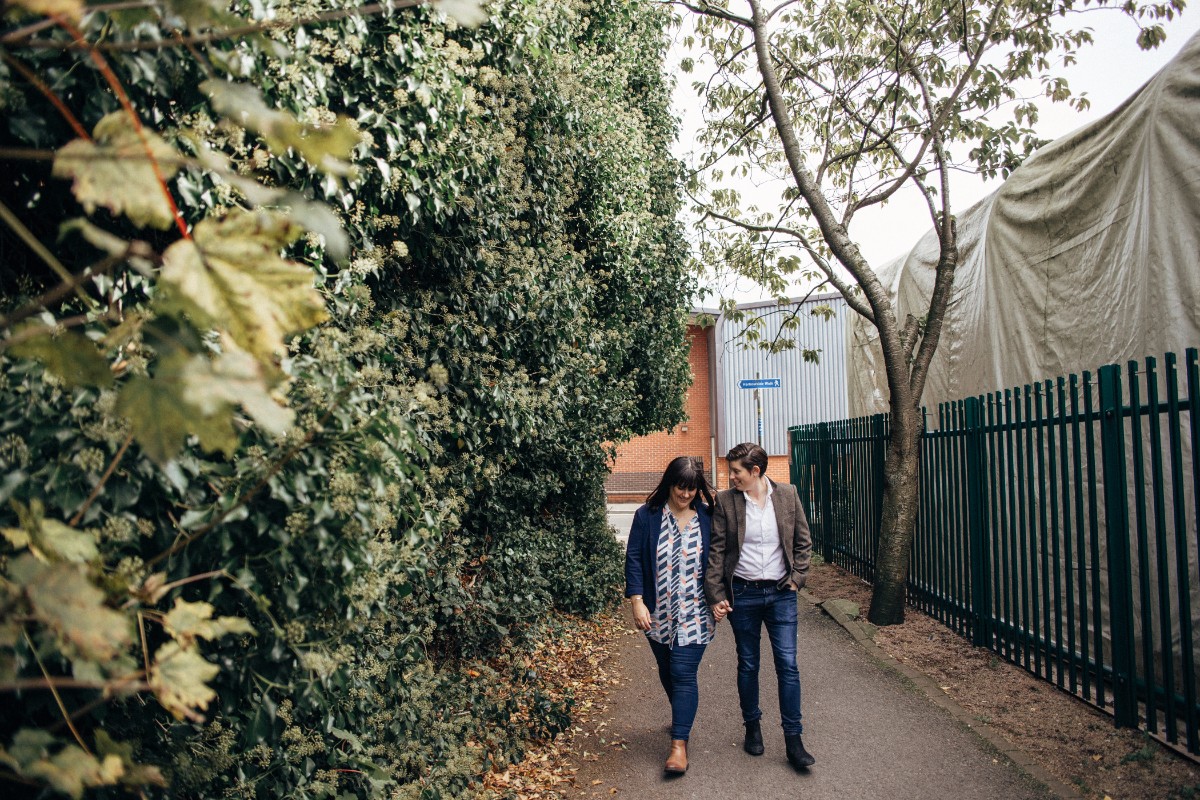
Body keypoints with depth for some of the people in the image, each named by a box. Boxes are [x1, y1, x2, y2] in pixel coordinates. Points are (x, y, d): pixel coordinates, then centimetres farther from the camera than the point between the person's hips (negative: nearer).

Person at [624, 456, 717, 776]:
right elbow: (633, 559, -4)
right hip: (658, 613, 2)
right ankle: (681, 718, 42)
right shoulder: (647, 516, -5)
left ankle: (679, 743, -1)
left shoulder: (708, 517, -3)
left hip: (694, 614, -2)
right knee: (667, 671, 17)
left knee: (683, 673, -7)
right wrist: (637, 602, -11)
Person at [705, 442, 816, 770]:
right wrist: (716, 595, -6)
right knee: (748, 665, 11)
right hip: (743, 595, 0)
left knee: (788, 665, 0)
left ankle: (794, 741, 11)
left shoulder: (787, 494, -2)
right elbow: (716, 551, -3)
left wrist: (797, 578, -1)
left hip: (781, 593, 1)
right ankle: (752, 727, 31)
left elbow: (803, 541, 7)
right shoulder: (725, 501, -6)